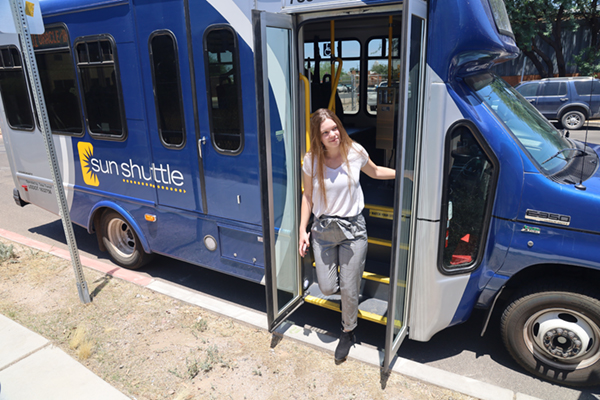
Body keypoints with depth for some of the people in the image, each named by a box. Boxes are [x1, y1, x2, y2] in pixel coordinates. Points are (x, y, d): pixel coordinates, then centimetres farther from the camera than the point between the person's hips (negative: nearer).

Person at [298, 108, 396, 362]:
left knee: (349, 289, 6)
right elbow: (308, 196, 2)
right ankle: (346, 283, 42)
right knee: (327, 288, 4)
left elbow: (375, 172, 13)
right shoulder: (311, 160, -8)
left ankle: (348, 332, 34)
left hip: (353, 229, -1)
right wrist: (303, 230, -1)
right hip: (323, 229, 1)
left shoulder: (355, 152, -8)